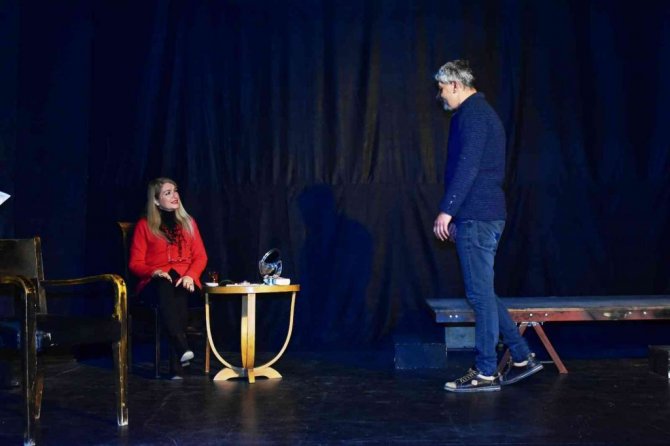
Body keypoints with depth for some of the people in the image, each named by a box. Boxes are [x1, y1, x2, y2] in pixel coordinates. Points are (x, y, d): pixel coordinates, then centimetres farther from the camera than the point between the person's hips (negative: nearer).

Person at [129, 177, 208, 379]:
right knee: (165, 287, -39)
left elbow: (200, 256, 10)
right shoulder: (144, 225, 7)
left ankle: (176, 365, -40)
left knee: (177, 293, -36)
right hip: (155, 282, -2)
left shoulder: (188, 222, 17)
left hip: (184, 280, 2)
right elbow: (136, 263, 3)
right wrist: (154, 272, -18)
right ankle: (182, 347, -52)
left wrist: (190, 275, -11)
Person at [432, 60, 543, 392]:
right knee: (482, 292, 14)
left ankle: (485, 373, 1)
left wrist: (446, 211, -19)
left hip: (475, 216, -10)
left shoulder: (471, 114, -10)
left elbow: (467, 167, -20)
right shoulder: (483, 112, 22)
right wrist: (456, 215, 23)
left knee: (480, 294, -5)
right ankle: (521, 358, 18)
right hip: (487, 215, 10)